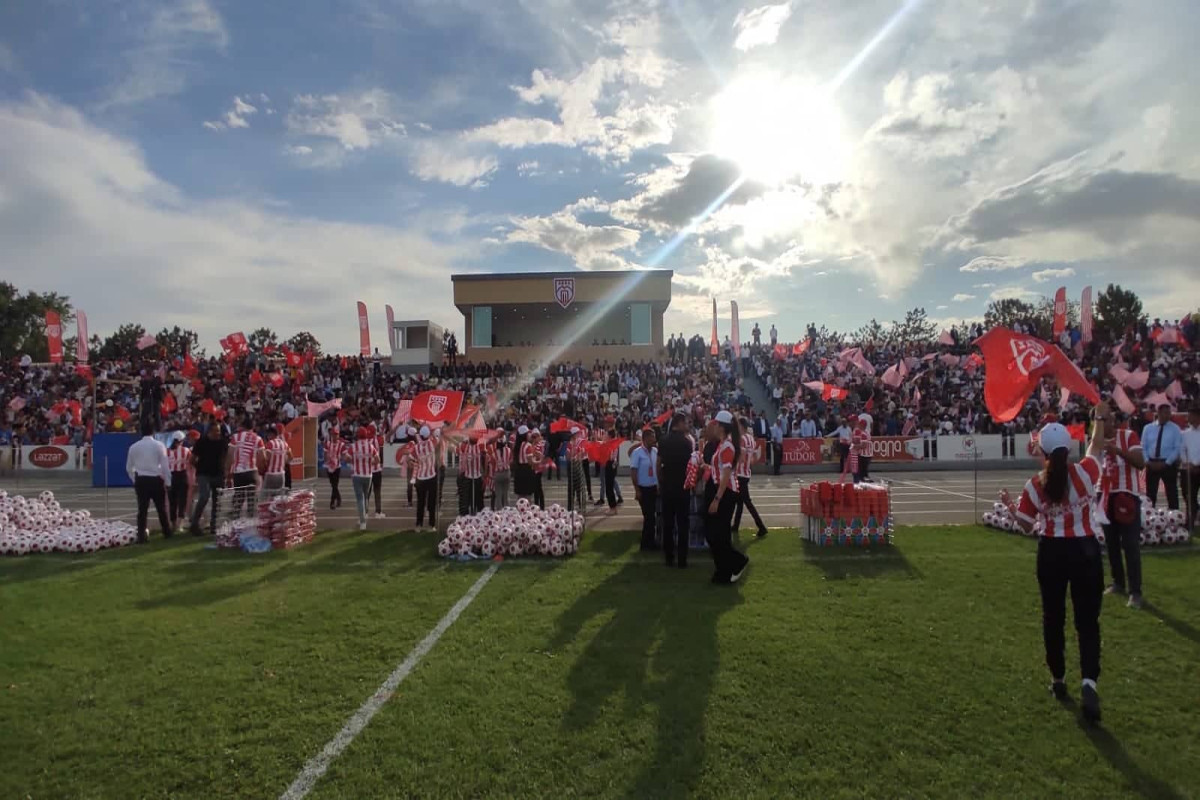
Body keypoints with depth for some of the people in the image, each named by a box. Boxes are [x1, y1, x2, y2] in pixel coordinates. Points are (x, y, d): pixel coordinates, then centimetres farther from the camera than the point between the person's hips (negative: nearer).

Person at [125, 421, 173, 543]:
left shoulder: (134, 446, 2)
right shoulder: (159, 445, -6)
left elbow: (129, 467, 8)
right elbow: (165, 465, -7)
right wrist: (168, 482, 0)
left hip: (141, 480, 2)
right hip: (156, 479, -2)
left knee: (142, 509, 6)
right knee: (161, 508, 11)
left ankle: (142, 536, 4)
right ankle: (167, 532, 21)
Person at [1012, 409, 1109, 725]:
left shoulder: (1034, 486, -12)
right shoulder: (1085, 473, -12)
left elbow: (1026, 525, -2)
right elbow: (1096, 447, 10)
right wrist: (1100, 418, 25)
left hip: (1052, 553, 0)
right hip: (1085, 551, 0)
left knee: (1053, 618, 17)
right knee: (1087, 620, 6)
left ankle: (1058, 679, 30)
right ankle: (1089, 682, -13)